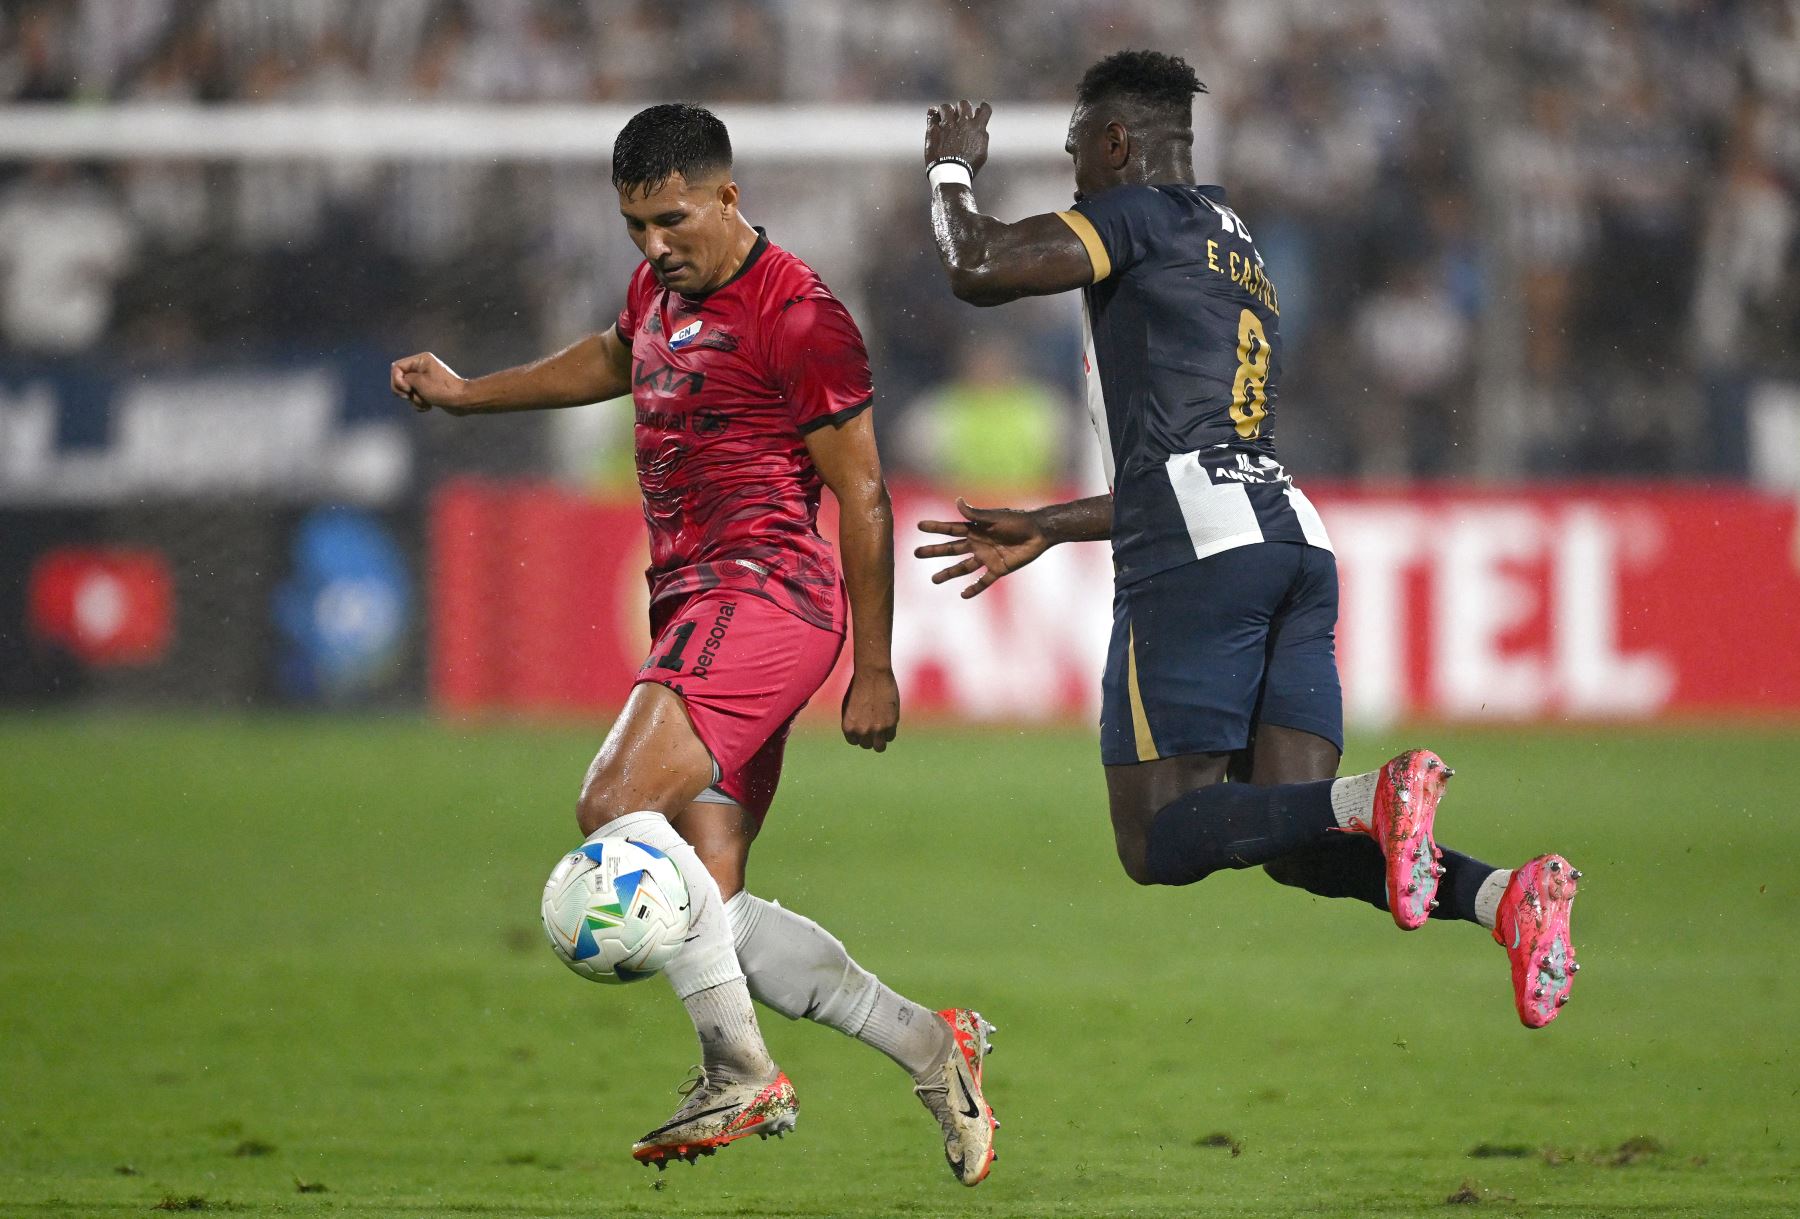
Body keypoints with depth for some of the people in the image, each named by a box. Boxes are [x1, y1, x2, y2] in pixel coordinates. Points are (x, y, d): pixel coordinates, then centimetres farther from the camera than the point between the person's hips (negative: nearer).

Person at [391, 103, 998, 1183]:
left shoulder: (799, 317, -10)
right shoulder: (660, 290, 16)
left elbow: (863, 498, -8)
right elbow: (613, 361, 42)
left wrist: (874, 670, -9)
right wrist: (467, 394, 42)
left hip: (763, 596, -9)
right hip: (697, 607, 9)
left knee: (617, 805, -27)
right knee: (713, 917, 0)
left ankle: (741, 1073, -23)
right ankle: (933, 1045, 8)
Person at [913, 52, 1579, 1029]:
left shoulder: (1145, 215, 3)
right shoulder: (1241, 256, 30)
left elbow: (978, 270, -9)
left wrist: (953, 170, 12)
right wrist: (1040, 533, 44)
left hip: (1197, 556, -8)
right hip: (1293, 537, 8)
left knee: (1160, 845, -4)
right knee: (1294, 843, 3)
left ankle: (1373, 800, -28)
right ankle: (1504, 895, -20)